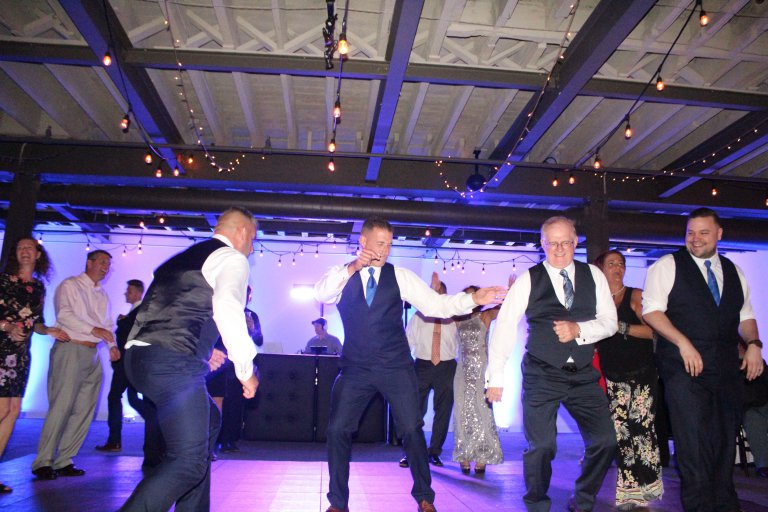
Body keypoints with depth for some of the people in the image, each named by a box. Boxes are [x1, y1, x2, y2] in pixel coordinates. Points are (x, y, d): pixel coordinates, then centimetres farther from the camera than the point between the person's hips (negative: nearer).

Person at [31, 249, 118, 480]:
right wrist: (93, 329, -23)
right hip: (70, 350, -7)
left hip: (92, 354, 7)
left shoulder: (103, 294, 21)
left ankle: (63, 461, 11)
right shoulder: (70, 285, 0)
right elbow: (65, 314, -13)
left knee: (84, 410, 4)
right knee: (62, 407, -11)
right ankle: (43, 462, -2)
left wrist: (112, 344, 4)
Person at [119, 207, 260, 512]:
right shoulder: (233, 258, 0)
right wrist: (246, 369, -11)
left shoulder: (183, 258, 26)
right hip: (173, 361, -9)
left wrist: (203, 350, 28)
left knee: (209, 422, 24)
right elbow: (227, 308, -19)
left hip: (139, 354, 10)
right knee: (190, 461, -8)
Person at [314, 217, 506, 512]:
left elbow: (436, 304, -3)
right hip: (355, 368, 1)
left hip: (396, 368, 0)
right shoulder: (343, 274, 5)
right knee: (337, 430, -1)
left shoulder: (400, 277, 3)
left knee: (411, 430, -1)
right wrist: (351, 268, -24)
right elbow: (321, 294, -14)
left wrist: (474, 299, -17)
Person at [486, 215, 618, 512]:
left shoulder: (593, 276, 5)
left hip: (583, 376, 3)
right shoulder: (529, 279, -4)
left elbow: (610, 322, 5)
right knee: (542, 446, -5)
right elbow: (504, 327, -5)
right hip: (541, 377, -3)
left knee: (605, 441, 2)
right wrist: (495, 377, -9)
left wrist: (579, 329, -15)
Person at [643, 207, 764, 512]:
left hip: (726, 369, 5)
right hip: (684, 368, -5)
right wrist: (683, 343, -15)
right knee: (694, 444, -8)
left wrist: (753, 344, 3)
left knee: (725, 440, 8)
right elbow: (652, 310, -6)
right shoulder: (667, 266, 0)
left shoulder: (733, 272, 17)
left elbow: (744, 316, 22)